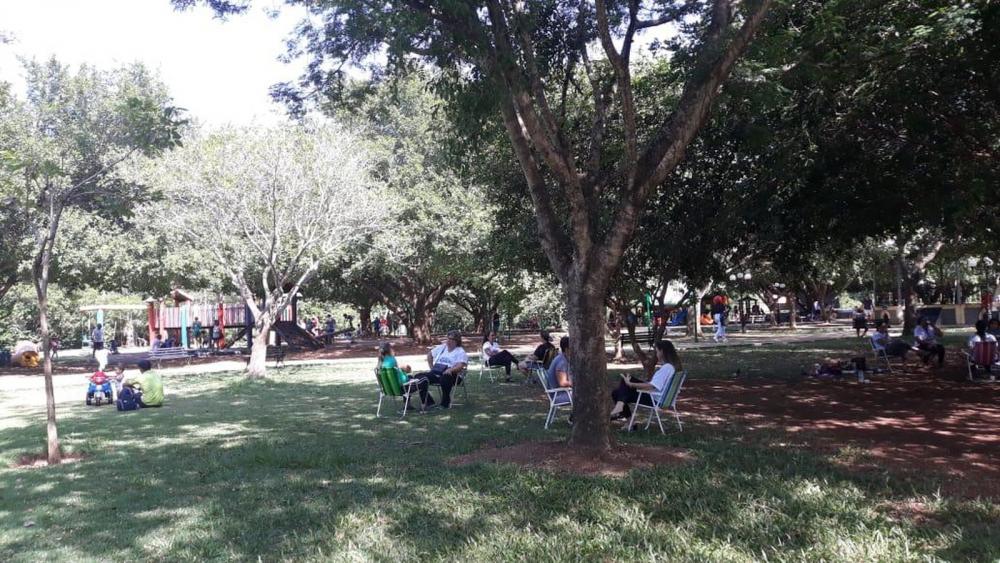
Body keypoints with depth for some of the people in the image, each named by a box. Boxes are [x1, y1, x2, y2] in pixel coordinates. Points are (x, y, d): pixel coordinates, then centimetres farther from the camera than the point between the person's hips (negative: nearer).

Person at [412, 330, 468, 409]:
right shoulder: (442, 347, 20)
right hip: (435, 373, 6)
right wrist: (431, 367, 17)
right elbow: (429, 354, 31)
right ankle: (428, 402, -9)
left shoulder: (461, 352, 1)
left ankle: (445, 404, -20)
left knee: (444, 379, -41)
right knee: (418, 376, -15)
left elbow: (460, 366, -15)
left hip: (448, 375, -6)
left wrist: (450, 370, -33)